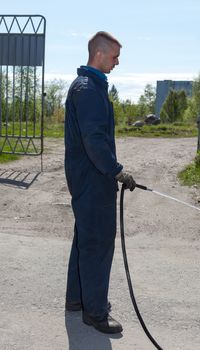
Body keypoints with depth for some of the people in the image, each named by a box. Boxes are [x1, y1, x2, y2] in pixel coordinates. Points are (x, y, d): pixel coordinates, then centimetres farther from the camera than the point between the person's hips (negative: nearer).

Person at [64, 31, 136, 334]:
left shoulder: (89, 85, 15)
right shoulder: (88, 89, -18)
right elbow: (94, 139, -26)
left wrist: (111, 170, 21)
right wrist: (117, 172, -24)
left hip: (85, 178, 11)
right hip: (93, 181, -11)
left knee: (85, 239, 18)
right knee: (98, 243, -3)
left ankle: (77, 298, 30)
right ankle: (95, 311, 8)